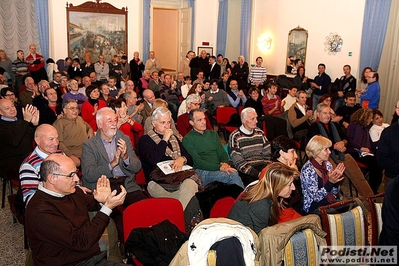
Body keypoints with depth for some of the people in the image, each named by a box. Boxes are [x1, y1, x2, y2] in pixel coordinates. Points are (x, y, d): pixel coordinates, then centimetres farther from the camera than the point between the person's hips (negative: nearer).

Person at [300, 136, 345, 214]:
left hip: (332, 201, 7)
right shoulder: (307, 169, -16)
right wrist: (330, 182, -29)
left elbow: (335, 192, 8)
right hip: (316, 207, -7)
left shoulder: (327, 164, 6)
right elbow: (316, 197, -18)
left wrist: (336, 179, -10)